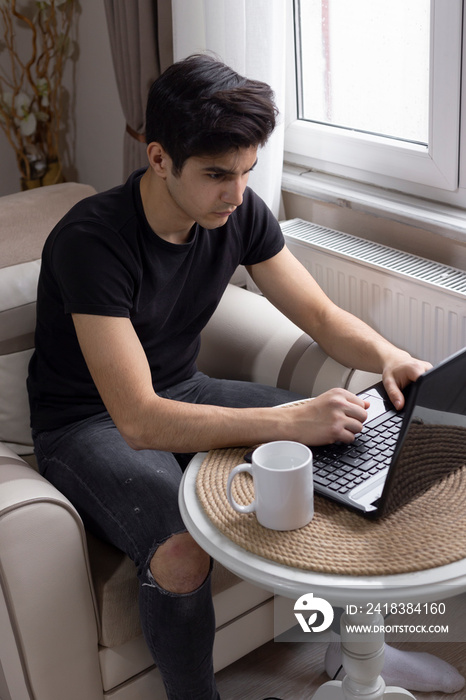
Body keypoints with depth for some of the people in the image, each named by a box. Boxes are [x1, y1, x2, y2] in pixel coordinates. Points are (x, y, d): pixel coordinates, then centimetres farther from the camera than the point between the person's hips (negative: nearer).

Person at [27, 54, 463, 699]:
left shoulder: (239, 213, -9)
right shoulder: (92, 239, -29)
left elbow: (320, 314, -2)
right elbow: (139, 421, -35)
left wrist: (388, 356, -24)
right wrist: (291, 422, -42)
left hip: (181, 390, 6)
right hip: (91, 424, -6)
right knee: (182, 551, -34)